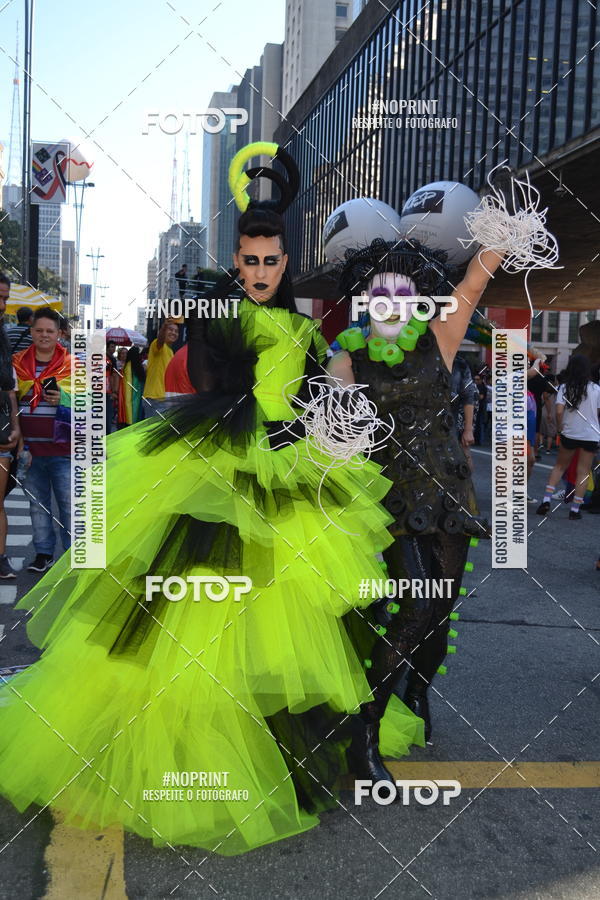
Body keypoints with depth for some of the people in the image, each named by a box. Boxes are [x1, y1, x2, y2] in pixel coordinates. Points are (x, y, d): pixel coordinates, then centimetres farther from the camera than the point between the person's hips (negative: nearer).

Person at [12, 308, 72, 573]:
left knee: (69, 504, -1)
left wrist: (64, 401, -17)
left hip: (63, 451, -3)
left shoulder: (72, 365, 1)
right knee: (37, 504, 11)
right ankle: (43, 553, 22)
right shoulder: (17, 364, 8)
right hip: (30, 450, 3)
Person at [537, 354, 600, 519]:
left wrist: (560, 428, 1)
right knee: (583, 473, 5)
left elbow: (559, 411, -13)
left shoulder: (565, 387, -5)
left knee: (559, 466, 17)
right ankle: (575, 510, 5)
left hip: (569, 433, 1)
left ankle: (546, 500, 5)